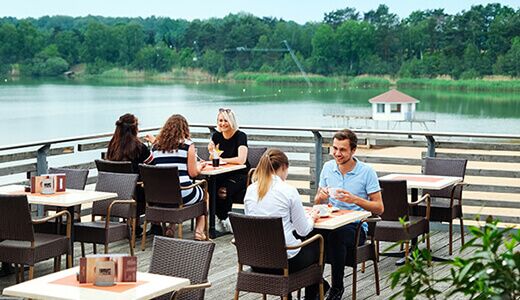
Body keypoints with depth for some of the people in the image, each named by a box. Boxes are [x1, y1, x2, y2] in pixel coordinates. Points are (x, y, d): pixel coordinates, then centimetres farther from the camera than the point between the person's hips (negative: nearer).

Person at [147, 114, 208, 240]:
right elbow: (193, 173, -4)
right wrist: (199, 166, 20)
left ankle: (171, 226, 21)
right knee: (203, 193, 29)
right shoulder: (187, 144, -3)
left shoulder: (156, 145, 9)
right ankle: (199, 231, 19)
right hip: (182, 194, -5)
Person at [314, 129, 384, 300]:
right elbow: (317, 202, 17)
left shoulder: (367, 172, -3)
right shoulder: (328, 167, 9)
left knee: (336, 235, -37)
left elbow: (379, 208, -4)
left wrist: (354, 199, -18)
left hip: (356, 226, -3)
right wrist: (321, 197, -8)